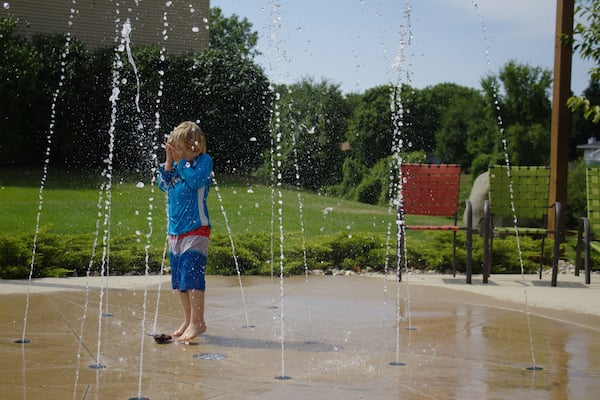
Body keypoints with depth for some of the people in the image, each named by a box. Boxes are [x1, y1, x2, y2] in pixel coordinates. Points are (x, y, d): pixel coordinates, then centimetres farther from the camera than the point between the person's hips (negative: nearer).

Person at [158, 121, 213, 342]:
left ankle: (197, 322, -6)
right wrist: (168, 161, -2)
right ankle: (188, 321, 19)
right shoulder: (177, 162, 12)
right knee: (179, 279, 10)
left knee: (192, 275, -12)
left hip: (196, 229, -7)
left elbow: (195, 180, -21)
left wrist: (180, 160, -14)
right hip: (175, 230, 8)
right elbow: (163, 184, 7)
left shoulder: (204, 160, -5)